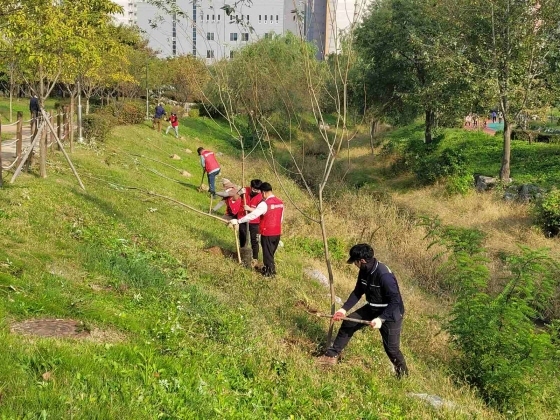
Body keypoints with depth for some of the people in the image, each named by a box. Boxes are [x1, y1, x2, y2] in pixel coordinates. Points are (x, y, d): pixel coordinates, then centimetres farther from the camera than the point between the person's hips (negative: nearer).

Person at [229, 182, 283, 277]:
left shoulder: (265, 204, -20)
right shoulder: (280, 202, 2)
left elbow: (252, 215, -25)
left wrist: (238, 221, -22)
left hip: (267, 233, -6)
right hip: (277, 233, 6)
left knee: (268, 253, 11)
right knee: (271, 253, 21)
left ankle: (270, 272, 22)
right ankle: (270, 268, 34)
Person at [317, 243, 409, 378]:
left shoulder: (384, 276, -33)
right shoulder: (365, 271, -7)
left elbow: (396, 301, -31)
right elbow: (357, 292, 6)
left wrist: (381, 318, -37)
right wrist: (344, 309, -3)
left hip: (390, 313, -8)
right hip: (373, 309, 8)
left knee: (391, 348, 0)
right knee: (348, 323, 4)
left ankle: (403, 375, 28)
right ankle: (332, 356, 17)